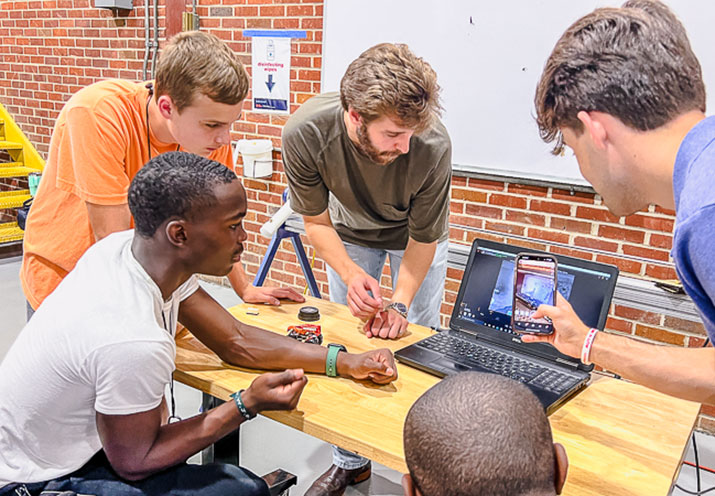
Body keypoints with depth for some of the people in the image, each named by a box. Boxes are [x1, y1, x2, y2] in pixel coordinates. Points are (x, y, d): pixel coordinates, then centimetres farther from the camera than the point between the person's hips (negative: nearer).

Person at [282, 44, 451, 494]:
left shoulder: (433, 146, -39)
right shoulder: (305, 134, -36)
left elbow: (423, 238, -21)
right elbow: (316, 222, -18)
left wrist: (400, 303, -30)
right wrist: (350, 273, -34)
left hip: (412, 236, -1)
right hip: (351, 232, 2)